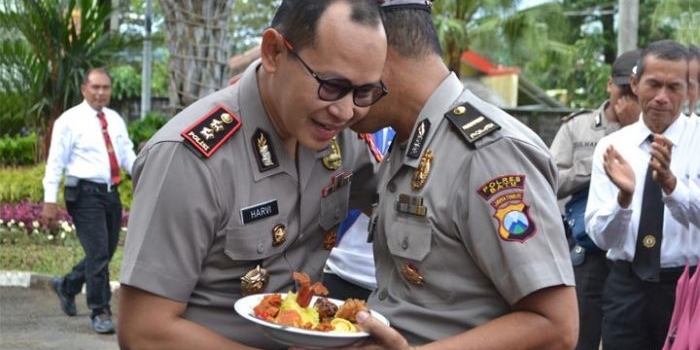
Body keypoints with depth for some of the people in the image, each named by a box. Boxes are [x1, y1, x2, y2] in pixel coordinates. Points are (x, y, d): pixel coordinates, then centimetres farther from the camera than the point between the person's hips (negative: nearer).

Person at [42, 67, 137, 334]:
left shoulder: (116, 120, 13)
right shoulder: (70, 121, -5)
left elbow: (128, 156, 12)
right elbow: (56, 162, -7)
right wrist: (50, 201, -13)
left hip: (111, 192, 7)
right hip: (85, 194, -7)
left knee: (105, 253, 15)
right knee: (98, 253, -9)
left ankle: (67, 285, 38)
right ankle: (100, 312, 3)